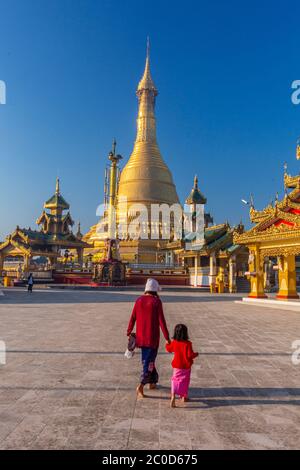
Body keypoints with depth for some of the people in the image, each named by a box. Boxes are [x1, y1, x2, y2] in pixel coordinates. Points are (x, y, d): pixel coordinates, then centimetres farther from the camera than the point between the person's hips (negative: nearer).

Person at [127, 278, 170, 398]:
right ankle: (141, 386, -12)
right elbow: (161, 321, -14)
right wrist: (167, 337, -9)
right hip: (152, 336, -5)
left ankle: (152, 382, 32)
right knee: (149, 361, 2)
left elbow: (133, 318, 5)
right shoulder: (157, 301, -13)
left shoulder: (139, 300, 1)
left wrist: (129, 331, 18)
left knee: (147, 359, 21)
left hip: (141, 336, 5)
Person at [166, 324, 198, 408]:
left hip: (177, 366, 1)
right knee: (185, 381, 18)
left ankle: (173, 397, -20)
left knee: (175, 381, 1)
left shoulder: (174, 343, -6)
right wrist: (196, 354, 0)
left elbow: (169, 349, 13)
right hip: (186, 366, -1)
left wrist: (167, 343, 34)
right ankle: (184, 397, 32)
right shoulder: (188, 344, -18)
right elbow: (190, 355, -20)